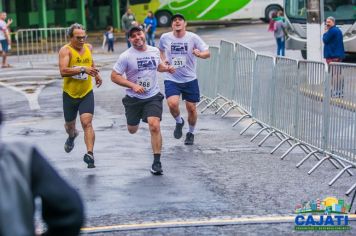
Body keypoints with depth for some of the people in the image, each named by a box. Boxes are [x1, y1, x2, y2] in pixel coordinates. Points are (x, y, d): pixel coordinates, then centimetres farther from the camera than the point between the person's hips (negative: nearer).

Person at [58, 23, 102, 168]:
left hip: (87, 93, 1)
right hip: (70, 94, -1)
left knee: (87, 123, -16)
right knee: (70, 124, 18)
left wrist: (96, 74, 13)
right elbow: (63, 71, -31)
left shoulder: (88, 47, 2)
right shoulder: (66, 50, -16)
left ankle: (90, 154, -23)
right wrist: (83, 69, -38)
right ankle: (72, 136, 54)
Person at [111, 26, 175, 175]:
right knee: (132, 130, 15)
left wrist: (166, 68, 1)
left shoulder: (154, 51, 2)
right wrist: (133, 85, -21)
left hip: (153, 97, 1)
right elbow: (114, 76, -11)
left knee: (155, 126, -20)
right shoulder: (126, 56, -11)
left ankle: (157, 162, -13)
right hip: (133, 98, -1)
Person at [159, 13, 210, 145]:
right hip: (171, 79, 0)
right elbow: (161, 49, 21)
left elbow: (207, 53, -7)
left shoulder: (193, 38, -8)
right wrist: (163, 60, 2)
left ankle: (191, 133, 31)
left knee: (191, 108, 4)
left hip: (190, 79, 0)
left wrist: (200, 54, -29)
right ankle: (179, 122, 11)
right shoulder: (165, 38, -2)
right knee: (172, 104, -22)